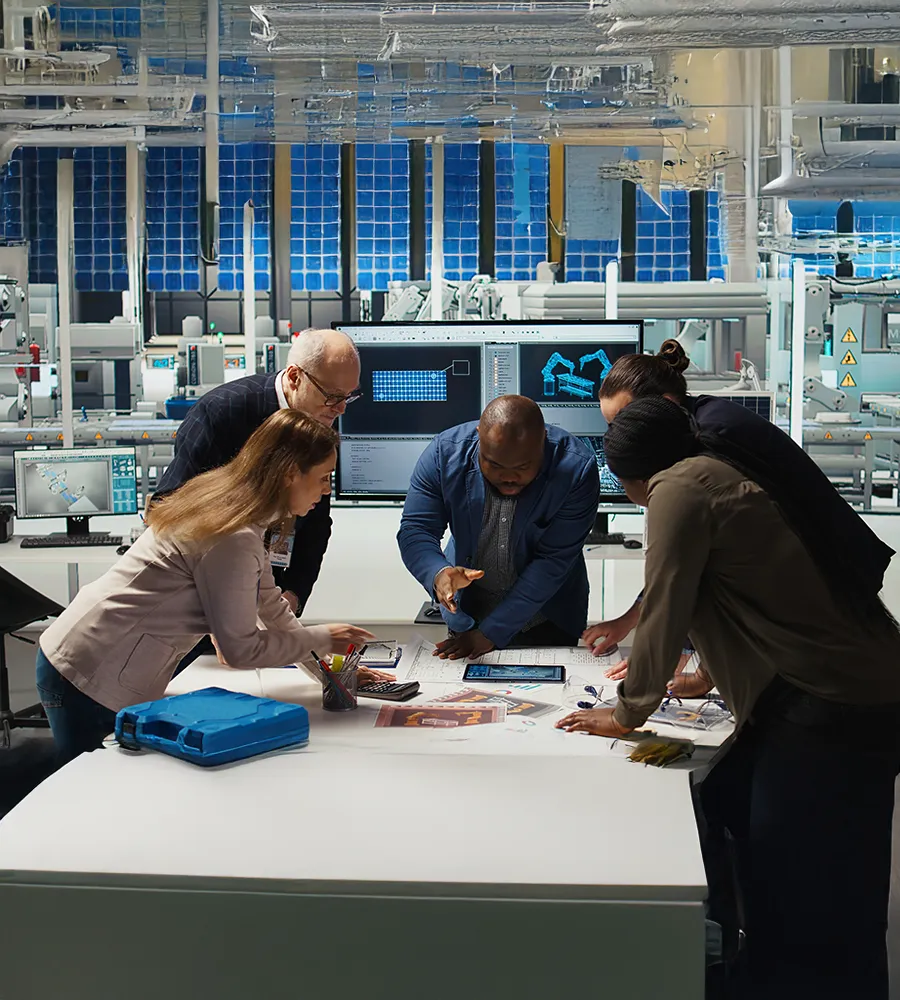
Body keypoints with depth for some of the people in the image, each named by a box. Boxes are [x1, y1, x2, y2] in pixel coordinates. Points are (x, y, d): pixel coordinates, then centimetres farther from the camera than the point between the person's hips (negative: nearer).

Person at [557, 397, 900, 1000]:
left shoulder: (679, 488, -7)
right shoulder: (731, 474, 20)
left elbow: (664, 612, -7)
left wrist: (629, 713, 7)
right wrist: (709, 673, 46)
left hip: (832, 711, -9)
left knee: (810, 912, -2)